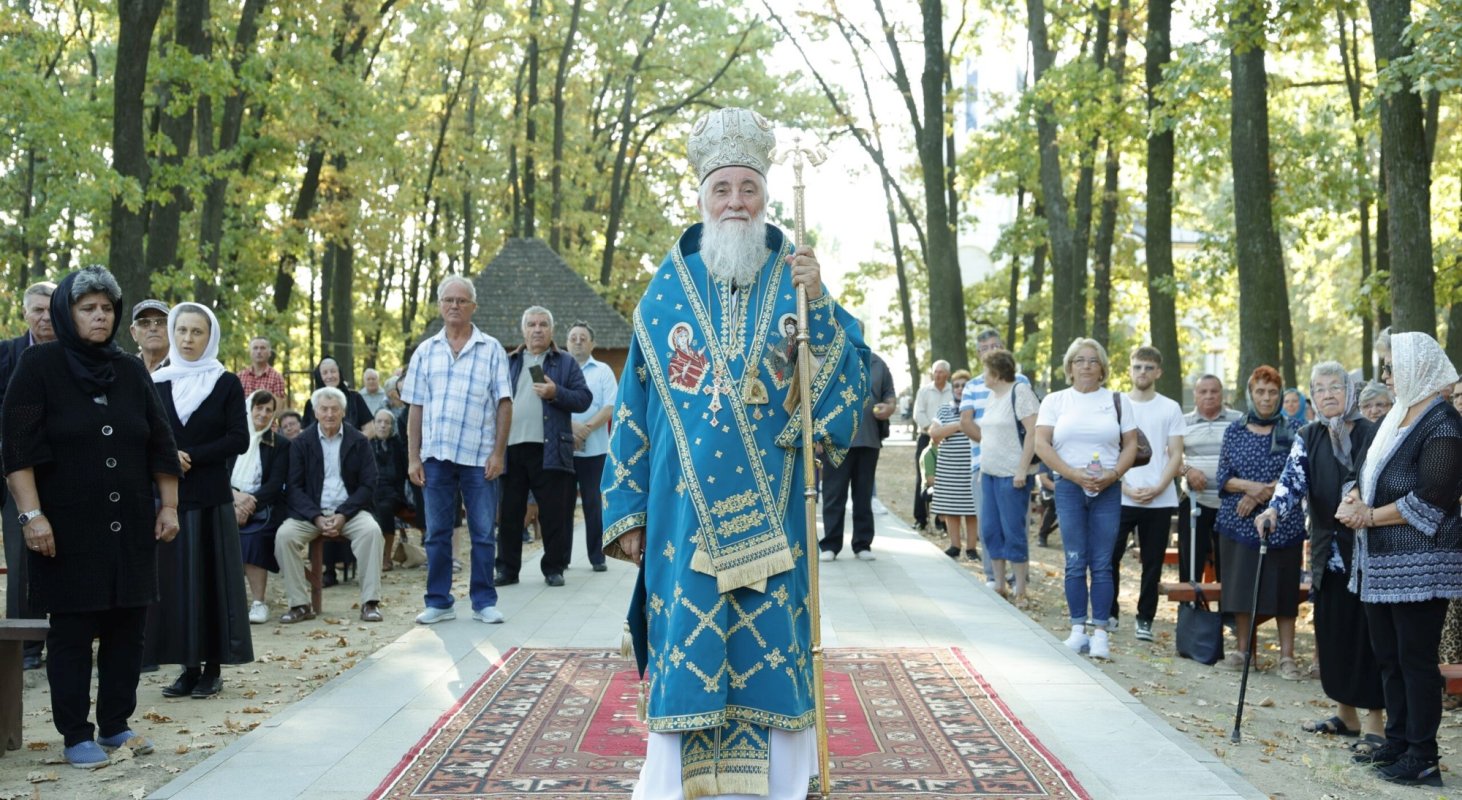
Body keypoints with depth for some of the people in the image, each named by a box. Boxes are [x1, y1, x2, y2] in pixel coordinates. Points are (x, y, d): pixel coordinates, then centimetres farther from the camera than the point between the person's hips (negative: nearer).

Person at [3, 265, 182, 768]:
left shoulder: (131, 372, 10)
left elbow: (160, 444, 12)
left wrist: (168, 505, 6)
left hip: (130, 526, 4)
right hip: (68, 527, -4)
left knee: (127, 626, 7)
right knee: (71, 631, 2)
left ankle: (116, 725, 19)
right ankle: (76, 736, 10)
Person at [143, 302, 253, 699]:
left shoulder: (227, 384, 2)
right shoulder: (156, 383, 9)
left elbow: (239, 440, -5)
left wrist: (190, 456, -14)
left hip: (211, 495, -3)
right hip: (167, 493, 3)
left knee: (211, 576, -1)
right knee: (174, 577, 2)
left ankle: (212, 667, 5)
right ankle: (189, 665, 8)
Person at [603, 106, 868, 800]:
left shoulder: (795, 280, 6)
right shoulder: (669, 287, 6)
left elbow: (845, 380, -3)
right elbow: (634, 404, 6)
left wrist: (818, 307, -17)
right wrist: (627, 510, 3)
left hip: (768, 514, 0)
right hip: (686, 510, 0)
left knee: (768, 648, 4)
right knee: (687, 645, 3)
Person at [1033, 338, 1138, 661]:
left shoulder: (1118, 401, 10)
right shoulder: (1055, 401, 8)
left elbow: (1131, 445, 6)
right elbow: (1041, 444, -1)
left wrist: (1113, 473, -11)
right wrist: (1074, 474, -12)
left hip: (1108, 490, 0)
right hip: (1069, 488, 0)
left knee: (1102, 564, -1)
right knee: (1075, 562, -1)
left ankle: (1100, 631, 2)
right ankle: (1078, 628, 6)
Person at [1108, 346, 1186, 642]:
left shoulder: (1170, 408, 6)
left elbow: (1176, 455, 3)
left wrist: (1157, 489, -10)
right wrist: (1126, 488, -9)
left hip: (1159, 500, 0)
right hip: (1120, 497, 0)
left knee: (1152, 562, 4)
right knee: (1109, 556, -3)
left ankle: (1145, 620, 14)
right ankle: (1108, 613, 12)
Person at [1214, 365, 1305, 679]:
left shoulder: (1291, 432, 3)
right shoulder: (1235, 431, 8)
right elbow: (1223, 478, 4)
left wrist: (1262, 494, -14)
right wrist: (1251, 486, -14)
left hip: (1282, 523, -2)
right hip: (1239, 522, 2)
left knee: (1283, 588, 0)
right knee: (1240, 585, 3)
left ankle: (1287, 656, 4)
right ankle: (1242, 649, 14)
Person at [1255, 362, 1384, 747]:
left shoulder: (1371, 434, -4)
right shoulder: (1309, 437, 7)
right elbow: (1293, 478, -6)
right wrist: (1274, 509, -24)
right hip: (1329, 551, 4)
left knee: (1367, 632, -3)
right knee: (1331, 629, 9)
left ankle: (1374, 722, 4)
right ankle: (1345, 714, 22)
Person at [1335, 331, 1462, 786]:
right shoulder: (1395, 418, 15)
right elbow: (1367, 473, 19)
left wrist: (1371, 516, -14)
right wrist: (1353, 498, -3)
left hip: (1419, 564, -9)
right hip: (1380, 562, 9)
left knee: (1416, 658, -4)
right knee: (1389, 656, 14)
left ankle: (1422, 757, 3)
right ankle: (1397, 743, 24)